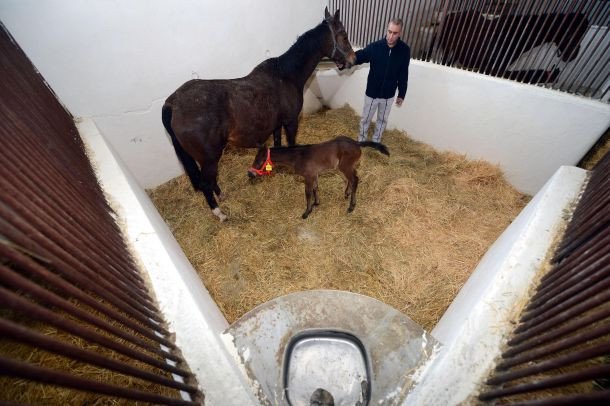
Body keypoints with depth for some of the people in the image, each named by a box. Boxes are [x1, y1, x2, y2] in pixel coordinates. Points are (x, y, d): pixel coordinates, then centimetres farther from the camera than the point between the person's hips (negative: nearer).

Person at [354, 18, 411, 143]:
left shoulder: (405, 50, -11)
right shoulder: (374, 47, -15)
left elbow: (403, 75, -2)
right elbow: (358, 57, -12)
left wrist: (401, 94, 2)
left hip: (389, 95, 1)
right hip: (372, 93, -1)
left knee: (382, 119, 18)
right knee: (366, 119, 14)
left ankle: (376, 141, 40)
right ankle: (362, 139, 39)